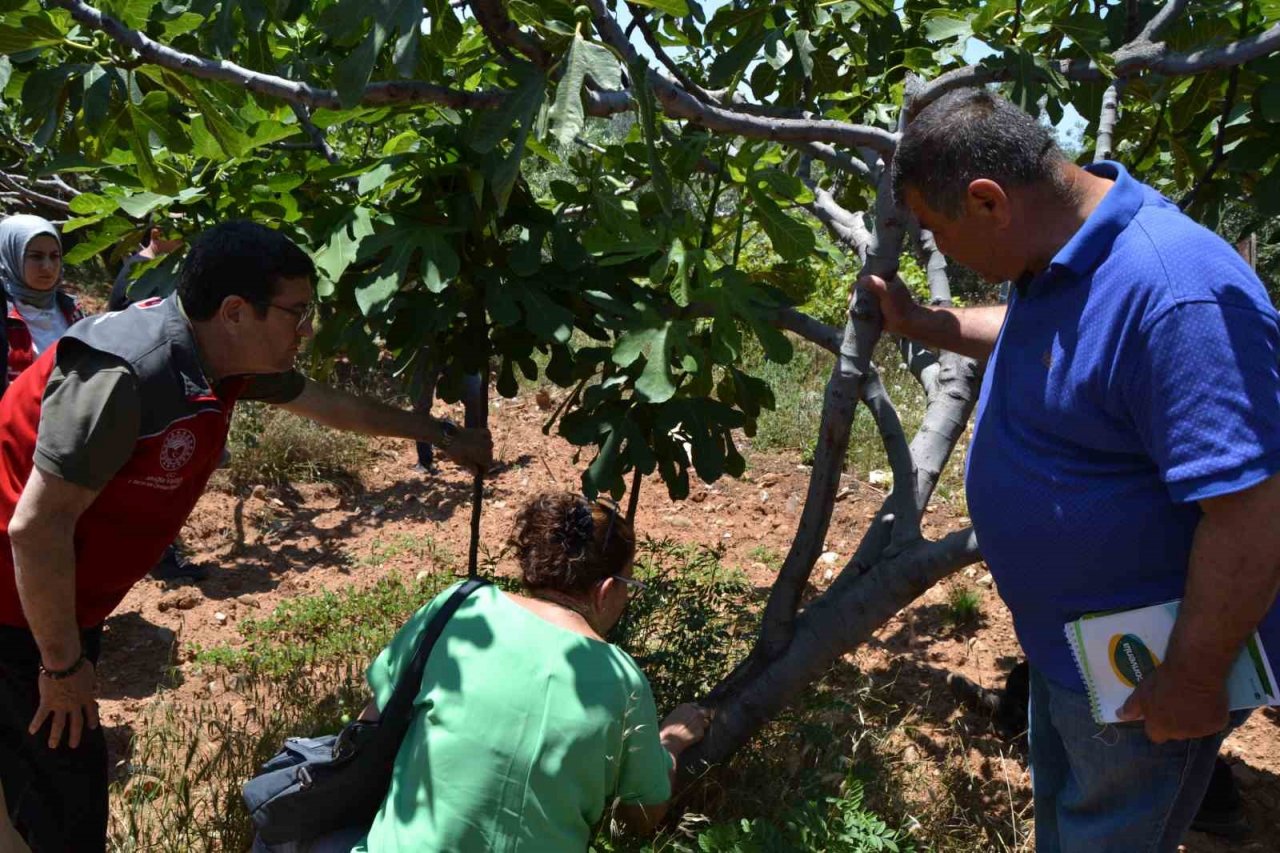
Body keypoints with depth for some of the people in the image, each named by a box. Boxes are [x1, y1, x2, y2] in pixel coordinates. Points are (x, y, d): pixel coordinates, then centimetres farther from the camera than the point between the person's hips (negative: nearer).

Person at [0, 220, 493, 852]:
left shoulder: (223, 356, -3)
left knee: (74, 763, 21)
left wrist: (443, 436, 21)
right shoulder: (124, 373, -32)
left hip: (62, 600, 9)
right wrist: (63, 666, -18)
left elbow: (331, 405, 12)